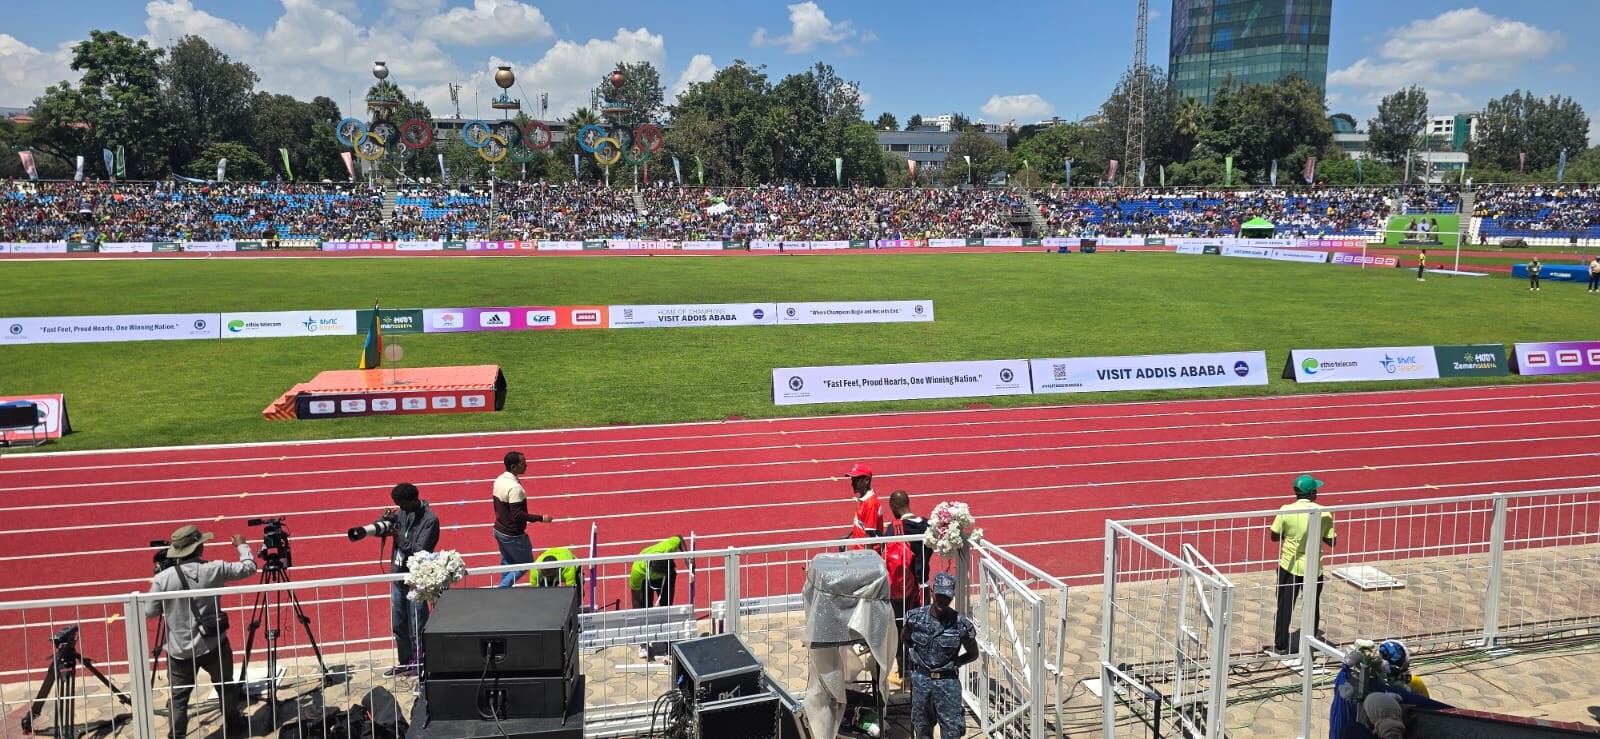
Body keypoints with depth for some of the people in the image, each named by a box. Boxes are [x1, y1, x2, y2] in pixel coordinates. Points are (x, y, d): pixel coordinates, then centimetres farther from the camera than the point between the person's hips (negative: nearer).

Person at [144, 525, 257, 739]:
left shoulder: (163, 578, -12)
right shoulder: (214, 570, -12)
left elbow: (149, 613, -2)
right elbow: (249, 567, 2)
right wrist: (242, 546, 19)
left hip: (179, 650, 0)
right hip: (213, 645, 0)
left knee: (178, 698, 10)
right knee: (226, 687, 20)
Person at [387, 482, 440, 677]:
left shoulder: (429, 520, -16)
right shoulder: (403, 512, 5)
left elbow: (420, 551, -21)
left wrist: (399, 537, -24)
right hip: (399, 575, 8)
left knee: (417, 627, 2)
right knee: (398, 624, 17)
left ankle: (419, 663, 15)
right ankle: (405, 662, 31)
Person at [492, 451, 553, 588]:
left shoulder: (499, 480, 1)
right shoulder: (515, 487, -27)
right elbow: (518, 515, -28)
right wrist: (541, 518, -24)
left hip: (499, 530, 9)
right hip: (512, 535, -9)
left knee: (507, 564, 19)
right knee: (525, 564, 6)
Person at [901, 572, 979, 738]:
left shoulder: (961, 623, -12)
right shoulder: (915, 616, -8)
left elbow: (973, 654, 4)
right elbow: (904, 639, 13)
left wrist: (953, 663, -4)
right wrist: (921, 652, 4)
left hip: (948, 682, -2)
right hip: (921, 679, 2)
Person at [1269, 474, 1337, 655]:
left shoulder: (1286, 511, -12)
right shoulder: (1324, 513, -10)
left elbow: (1274, 536, -5)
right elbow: (1331, 541, -3)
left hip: (1289, 566, -1)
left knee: (1285, 606, 10)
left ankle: (1281, 644, 16)